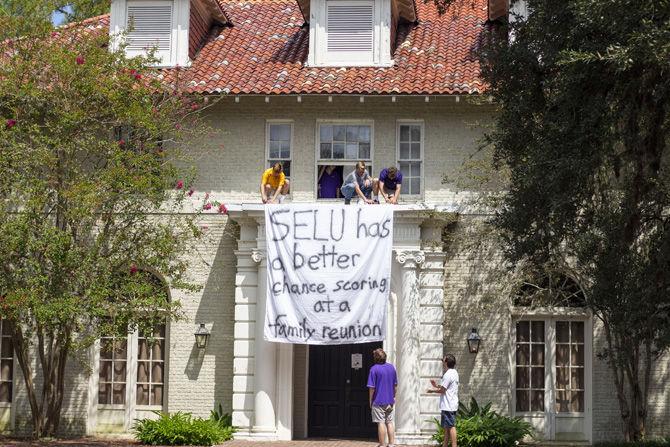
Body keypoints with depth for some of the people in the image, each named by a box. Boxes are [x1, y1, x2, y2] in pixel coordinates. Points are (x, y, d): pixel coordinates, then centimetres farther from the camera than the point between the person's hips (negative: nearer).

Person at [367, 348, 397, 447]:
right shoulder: (391, 367, 5)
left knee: (381, 423, -1)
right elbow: (395, 385, 12)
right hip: (390, 401, 5)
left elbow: (372, 387, -12)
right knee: (390, 422, 11)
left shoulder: (374, 369, -12)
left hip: (379, 401, -5)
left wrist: (370, 401, -1)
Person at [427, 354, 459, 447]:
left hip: (448, 406, -10)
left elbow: (442, 390, -14)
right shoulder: (454, 373, 15)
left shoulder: (448, 375, -17)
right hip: (452, 404, 10)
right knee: (446, 427, 14)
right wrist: (437, 385, 15)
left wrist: (432, 390, 1)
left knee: (451, 426, -8)